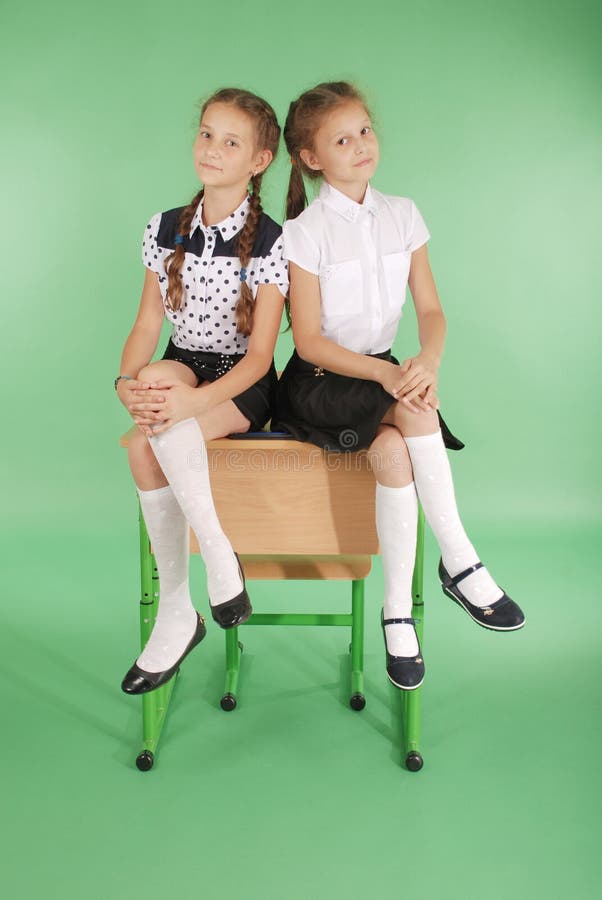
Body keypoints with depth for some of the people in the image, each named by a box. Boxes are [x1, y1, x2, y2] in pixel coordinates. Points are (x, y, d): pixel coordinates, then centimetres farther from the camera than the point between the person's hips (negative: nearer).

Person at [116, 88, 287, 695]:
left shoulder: (270, 243, -10)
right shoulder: (165, 229, 5)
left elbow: (259, 352, -15)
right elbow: (147, 324, 4)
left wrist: (191, 400, -32)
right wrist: (128, 381, -18)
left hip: (242, 388, -4)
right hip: (181, 374, 4)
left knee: (145, 443, -33)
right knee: (146, 446, -30)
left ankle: (177, 612, -20)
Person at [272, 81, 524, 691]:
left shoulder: (402, 215, 5)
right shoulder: (305, 231, -8)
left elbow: (430, 309, 1)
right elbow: (309, 341, -12)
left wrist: (427, 359, -23)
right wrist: (384, 373, -26)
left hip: (381, 372, 4)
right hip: (317, 383, -3)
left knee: (393, 450, -29)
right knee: (414, 410, -31)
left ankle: (398, 611, -17)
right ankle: (459, 561, -19)